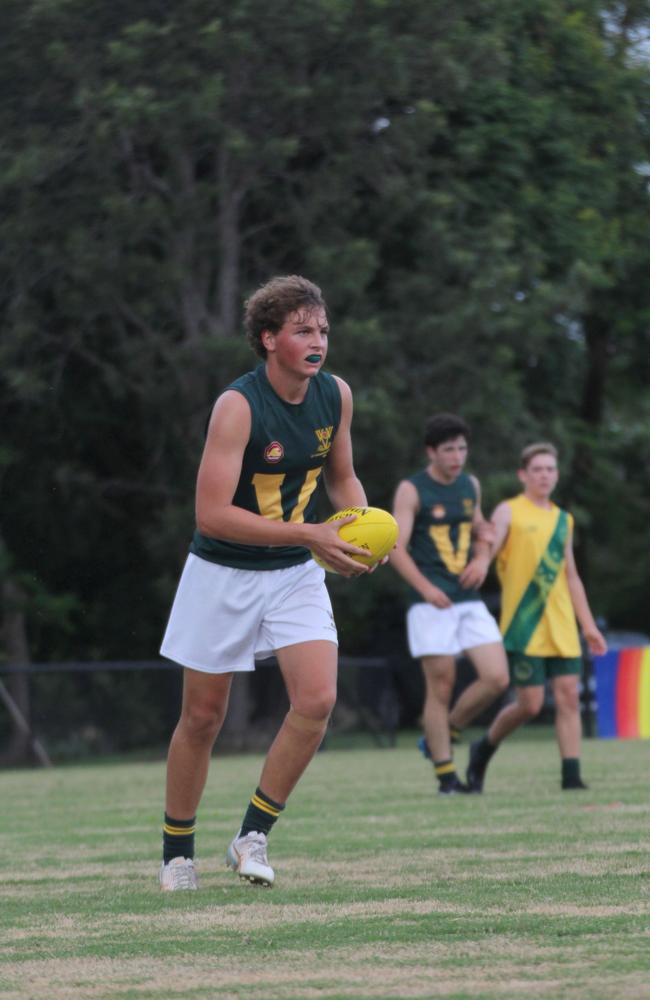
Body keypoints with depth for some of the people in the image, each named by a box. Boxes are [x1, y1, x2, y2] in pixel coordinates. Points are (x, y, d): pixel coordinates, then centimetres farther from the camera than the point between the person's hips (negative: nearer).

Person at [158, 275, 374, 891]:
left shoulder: (336, 396, -4)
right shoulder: (238, 406, -22)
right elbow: (211, 515, -26)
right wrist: (308, 534, -28)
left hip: (294, 574, 4)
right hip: (222, 573, -4)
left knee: (317, 700, -15)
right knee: (202, 717, 5)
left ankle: (253, 835, -1)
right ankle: (176, 851, 22)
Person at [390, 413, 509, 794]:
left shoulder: (471, 485, 13)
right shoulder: (412, 490, -5)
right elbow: (397, 548, -11)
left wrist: (483, 559, 4)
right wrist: (426, 588, -25)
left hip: (471, 601, 5)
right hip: (432, 604, -5)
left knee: (497, 679, -6)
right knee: (441, 686, -5)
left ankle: (441, 733, 16)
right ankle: (446, 774, 2)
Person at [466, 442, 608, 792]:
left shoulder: (563, 519, 17)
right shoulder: (509, 512, 1)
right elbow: (486, 551, -10)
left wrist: (589, 626, 19)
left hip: (562, 628, 5)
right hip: (523, 627, -5)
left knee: (569, 697, -4)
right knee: (530, 703, -7)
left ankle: (571, 774, -4)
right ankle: (485, 748, 18)